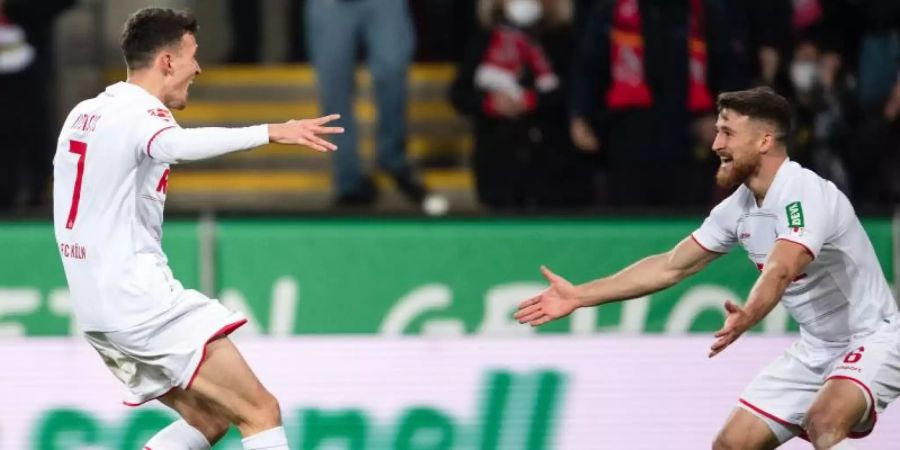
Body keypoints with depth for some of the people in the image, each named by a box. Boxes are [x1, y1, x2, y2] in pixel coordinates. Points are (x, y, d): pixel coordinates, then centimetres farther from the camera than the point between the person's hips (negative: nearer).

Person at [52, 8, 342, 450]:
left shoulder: (83, 114, 14)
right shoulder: (139, 112, -14)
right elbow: (174, 145, -37)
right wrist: (271, 132, -46)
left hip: (96, 307, 9)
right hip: (140, 302, -9)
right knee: (261, 412, -9)